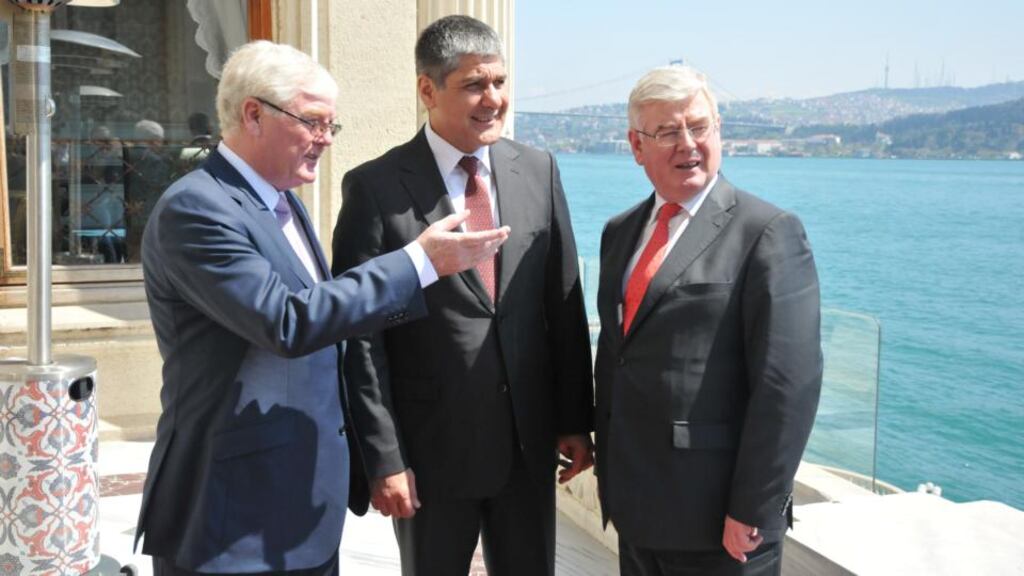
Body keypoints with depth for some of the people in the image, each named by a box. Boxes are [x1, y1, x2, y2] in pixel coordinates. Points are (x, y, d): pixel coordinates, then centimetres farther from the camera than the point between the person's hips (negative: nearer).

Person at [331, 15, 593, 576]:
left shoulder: (538, 170, 3)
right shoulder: (375, 187, -10)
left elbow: (564, 302, 6)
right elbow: (359, 336, -10)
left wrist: (574, 419, 5)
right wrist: (383, 457, -12)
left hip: (529, 442, 4)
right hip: (431, 448, -3)